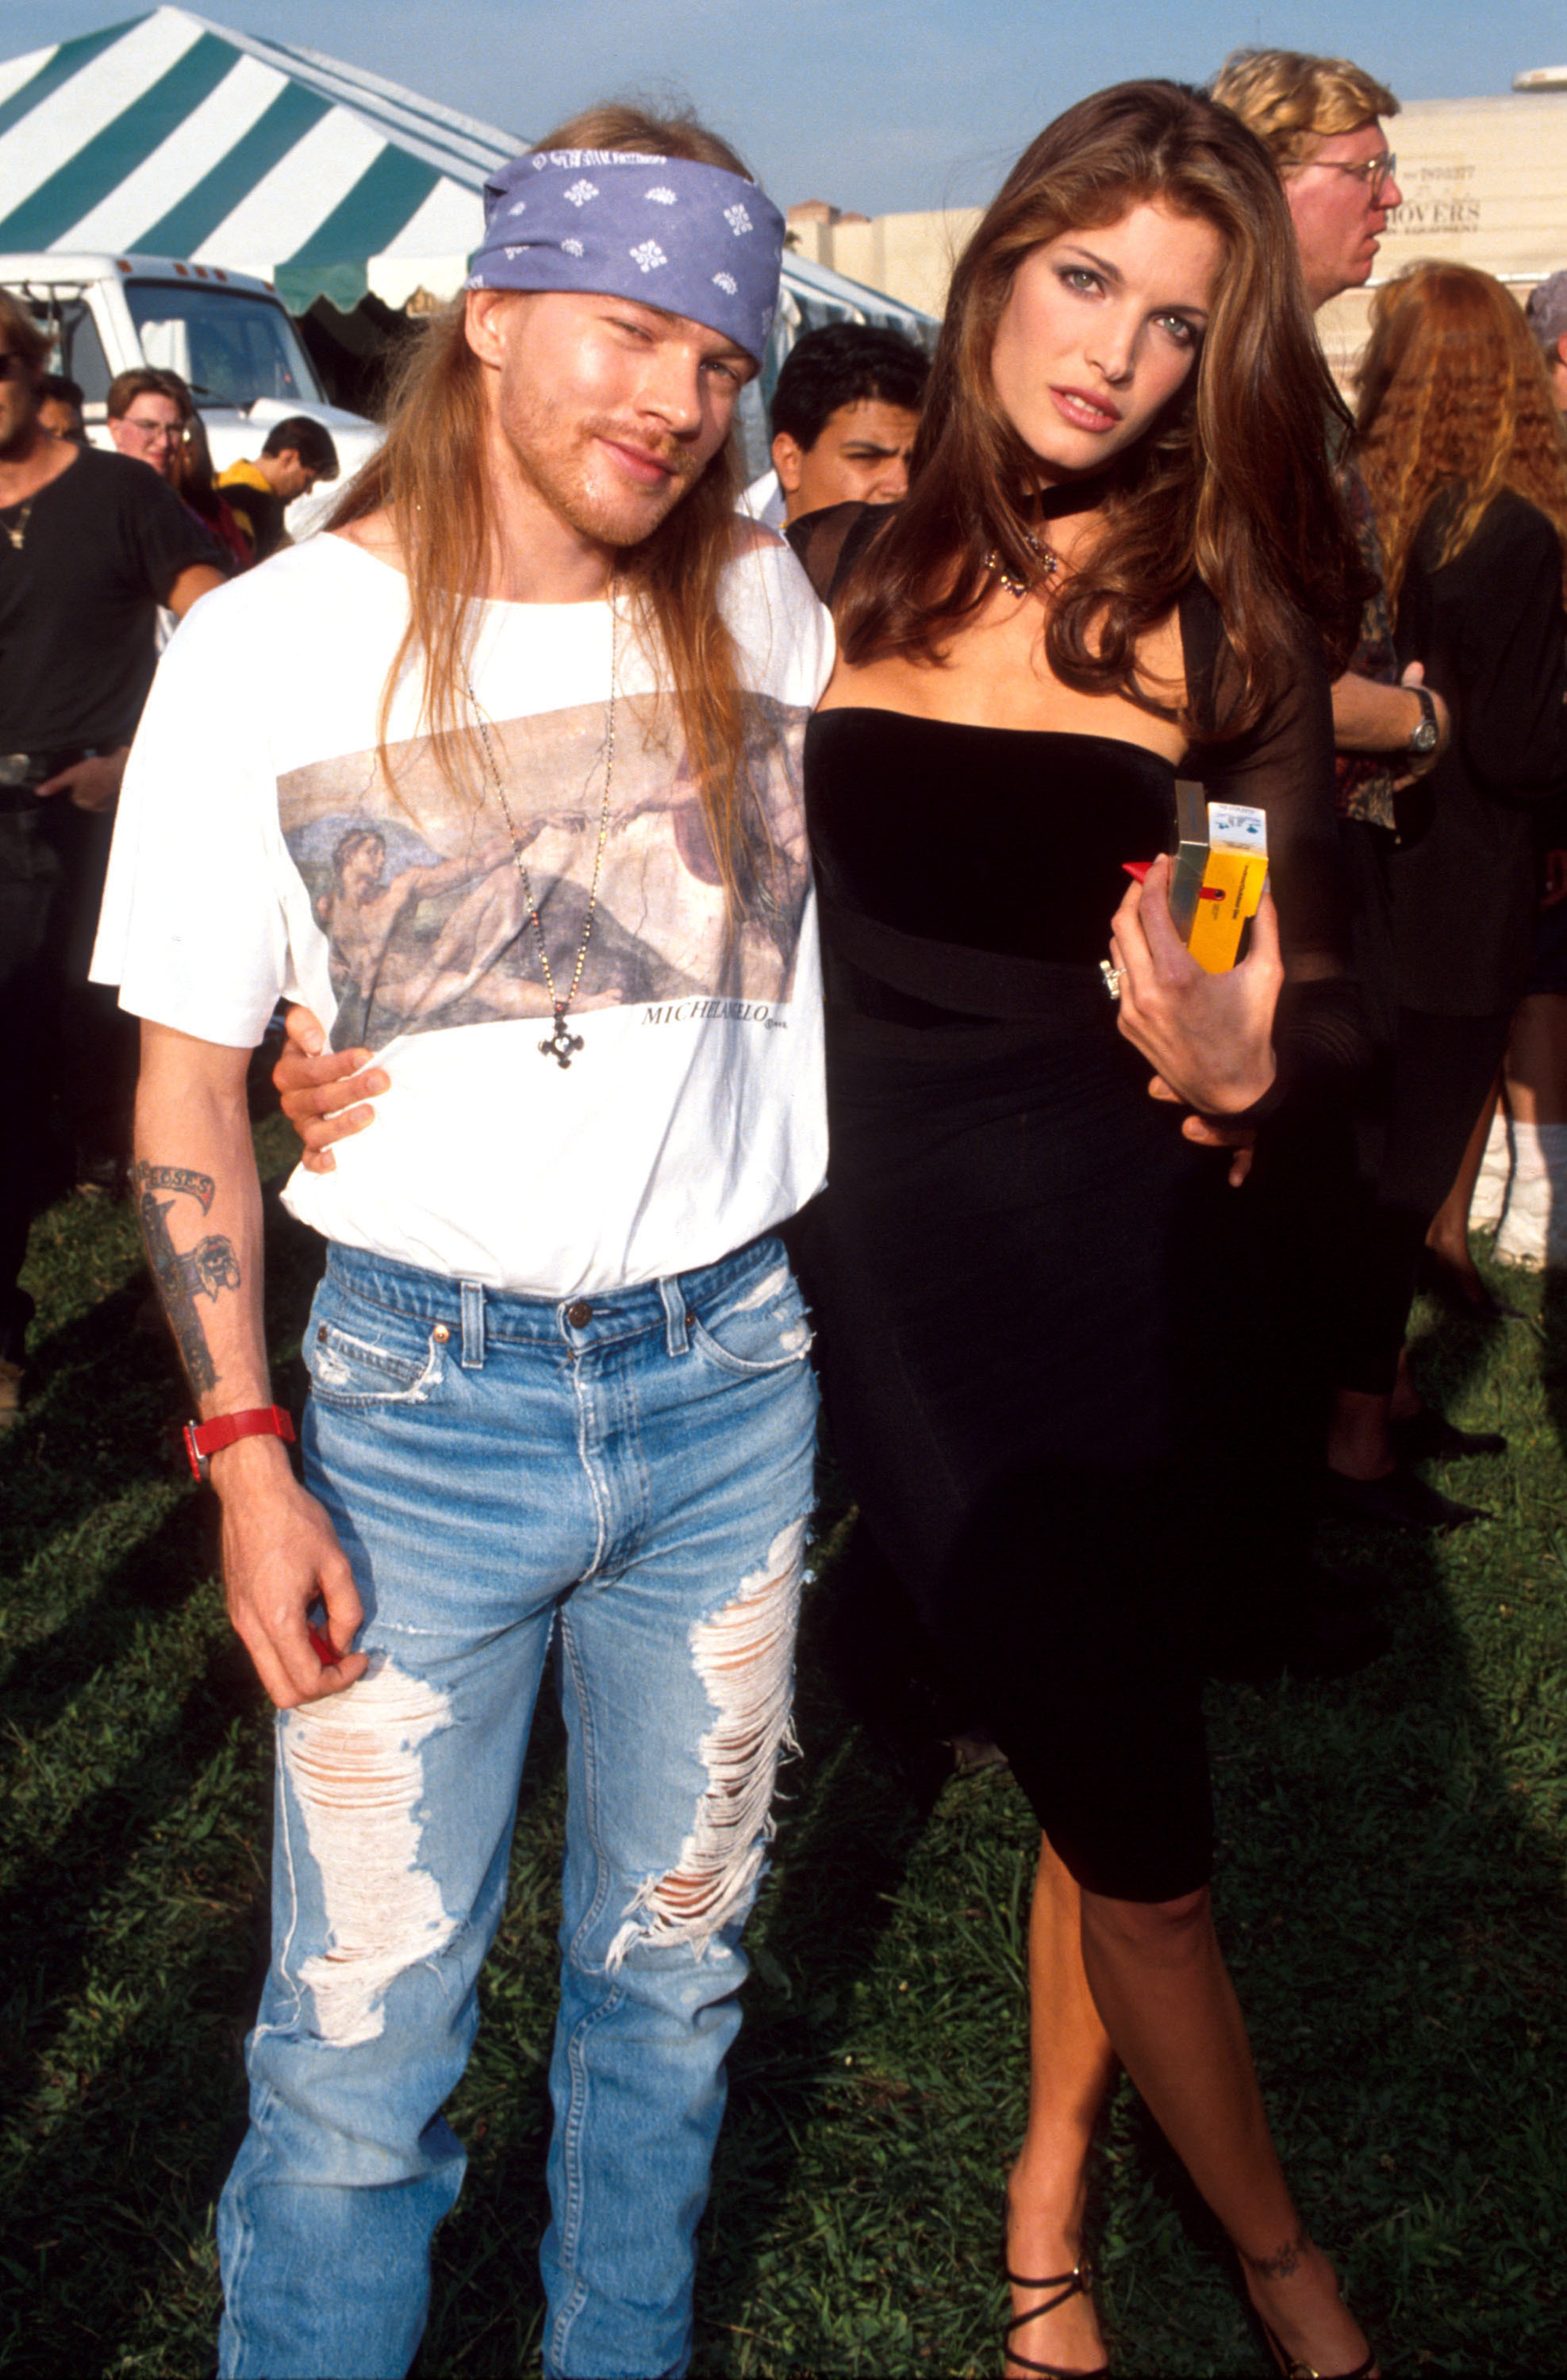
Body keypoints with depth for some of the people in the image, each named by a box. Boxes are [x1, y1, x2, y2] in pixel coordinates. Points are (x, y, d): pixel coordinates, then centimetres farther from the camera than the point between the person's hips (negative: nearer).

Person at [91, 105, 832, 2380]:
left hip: (734, 1376, 3)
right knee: (363, 2037, 4)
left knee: (673, 1971, 18)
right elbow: (189, 1080, -4)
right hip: (426, 1387, -3)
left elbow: (843, 947, 15)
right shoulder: (272, 645, -7)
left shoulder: (766, 607, 0)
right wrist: (247, 1459, -9)